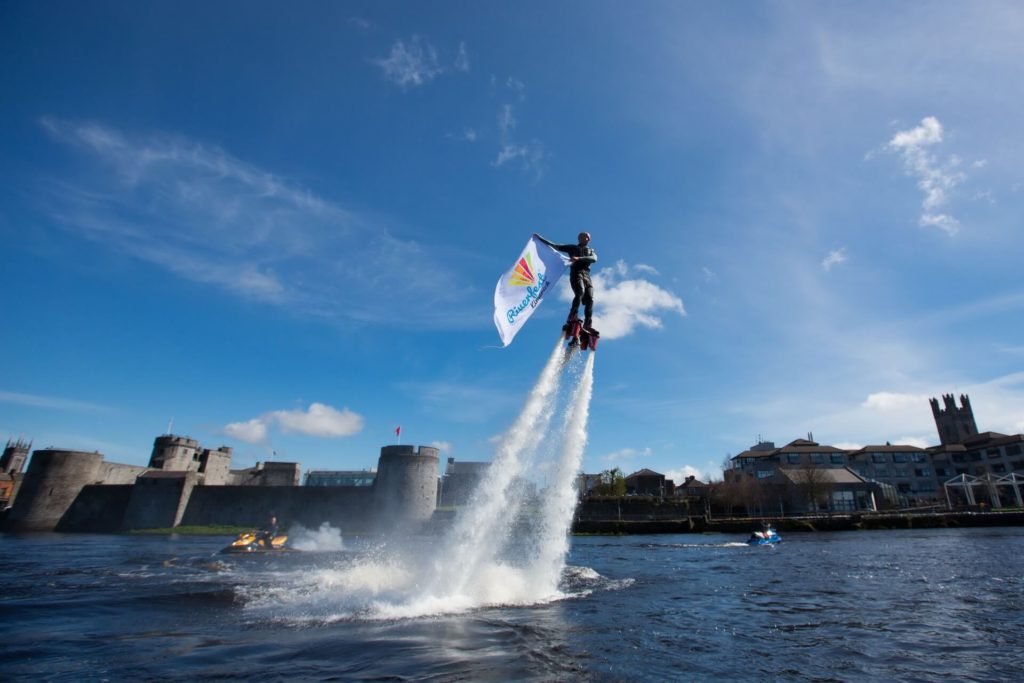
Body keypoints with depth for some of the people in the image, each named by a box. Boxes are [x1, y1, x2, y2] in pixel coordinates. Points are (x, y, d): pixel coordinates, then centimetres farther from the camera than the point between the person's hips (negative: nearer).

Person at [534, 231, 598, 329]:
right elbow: (555, 246, 18)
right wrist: (539, 238, 13)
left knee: (590, 299, -13)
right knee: (580, 292, -30)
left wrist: (579, 258, -14)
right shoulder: (573, 248, 21)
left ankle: (587, 325, -15)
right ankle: (572, 318, -33)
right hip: (576, 273, -3)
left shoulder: (591, 251, 27)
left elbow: (594, 259, 3)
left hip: (587, 275, 3)